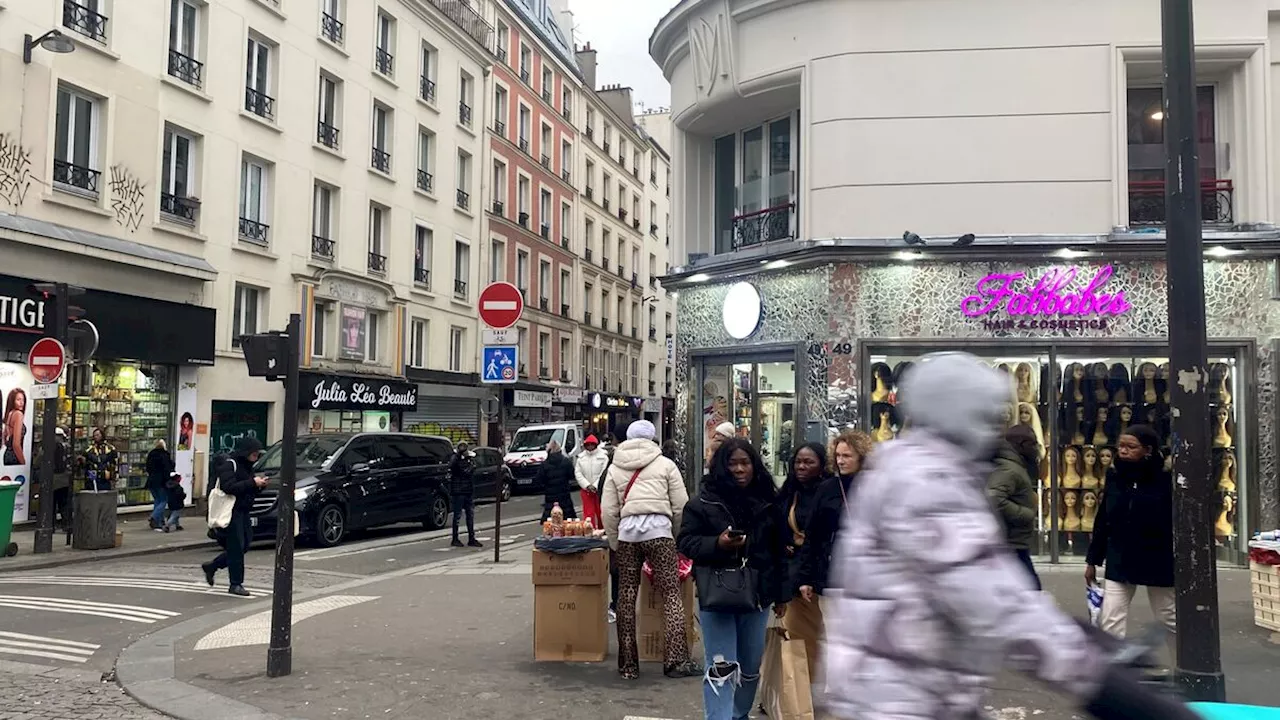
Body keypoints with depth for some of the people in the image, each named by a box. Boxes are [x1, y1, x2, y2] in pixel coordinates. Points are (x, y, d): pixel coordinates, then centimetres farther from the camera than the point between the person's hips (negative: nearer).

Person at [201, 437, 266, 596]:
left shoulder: (247, 466, 16)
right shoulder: (229, 464, -11)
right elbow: (229, 487, -24)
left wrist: (259, 485, -1)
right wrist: (252, 483, -24)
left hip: (243, 511, 9)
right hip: (231, 510, -9)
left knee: (245, 543, 9)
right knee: (237, 546, -7)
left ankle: (212, 567, 24)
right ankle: (236, 584, 0)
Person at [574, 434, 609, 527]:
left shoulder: (603, 456, -4)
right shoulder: (581, 458, 6)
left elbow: (604, 473, -10)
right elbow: (578, 473, 2)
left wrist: (595, 486, -16)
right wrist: (587, 485, -9)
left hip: (599, 490, -2)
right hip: (586, 490, 2)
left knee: (601, 512, 5)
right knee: (588, 513, 1)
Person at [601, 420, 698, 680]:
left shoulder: (615, 468, 15)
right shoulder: (665, 465, 9)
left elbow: (608, 511, 9)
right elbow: (680, 506, 5)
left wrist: (615, 543, 16)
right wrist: (677, 536, 18)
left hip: (627, 531, 3)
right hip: (659, 529, -2)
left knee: (627, 597, 8)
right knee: (671, 595, 1)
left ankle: (628, 664, 12)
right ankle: (676, 660, -4)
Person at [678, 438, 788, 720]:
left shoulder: (768, 502, 5)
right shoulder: (704, 502, -5)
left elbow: (779, 551, 10)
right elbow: (686, 542, -4)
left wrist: (782, 593, 10)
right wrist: (717, 544, -22)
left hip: (757, 595, 4)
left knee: (751, 665, 16)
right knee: (721, 668, -6)